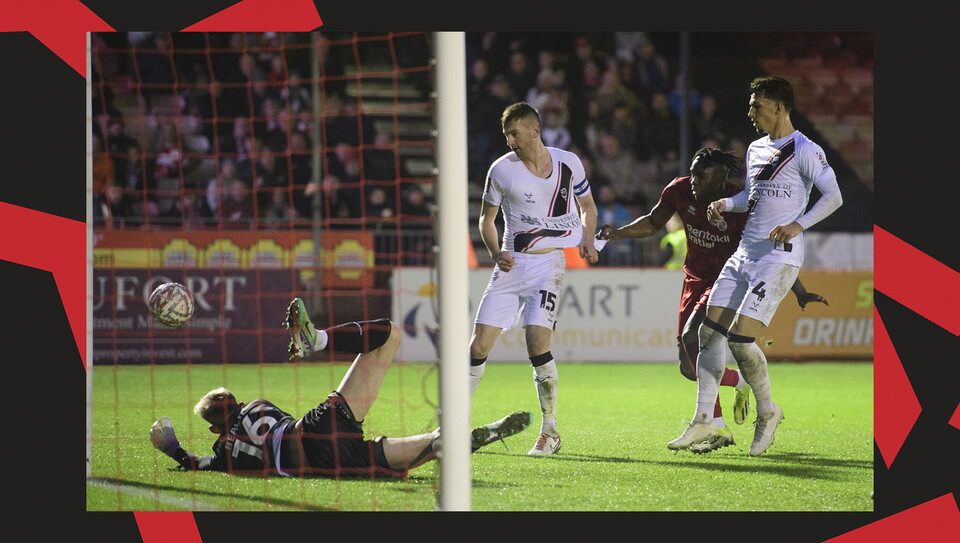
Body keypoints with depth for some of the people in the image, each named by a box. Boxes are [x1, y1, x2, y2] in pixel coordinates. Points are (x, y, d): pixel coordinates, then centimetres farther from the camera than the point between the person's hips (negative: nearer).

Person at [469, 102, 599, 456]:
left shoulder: (568, 163, 2)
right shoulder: (501, 170, 1)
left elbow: (587, 205, 17)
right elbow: (486, 218, 11)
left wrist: (586, 241, -1)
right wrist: (495, 253, -6)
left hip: (550, 262, -2)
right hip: (512, 264, 2)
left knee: (537, 341, -18)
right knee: (479, 344, -6)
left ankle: (550, 432, -6)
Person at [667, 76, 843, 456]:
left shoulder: (805, 150, -8)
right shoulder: (756, 149, 17)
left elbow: (833, 196, -13)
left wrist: (798, 225, -22)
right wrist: (725, 204, 10)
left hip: (778, 258, -8)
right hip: (744, 254, 8)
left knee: (740, 338, -15)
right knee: (710, 331, 1)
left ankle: (767, 412, 7)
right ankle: (703, 421, 6)